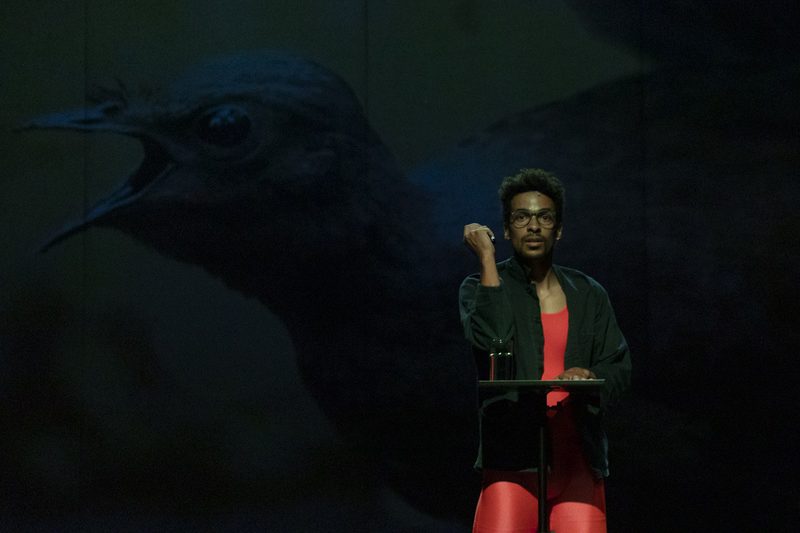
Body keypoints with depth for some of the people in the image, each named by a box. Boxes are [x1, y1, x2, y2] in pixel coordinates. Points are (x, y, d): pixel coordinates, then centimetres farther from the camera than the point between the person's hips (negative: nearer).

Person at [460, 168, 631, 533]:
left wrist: (590, 377, -9)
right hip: (513, 457, -3)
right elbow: (489, 339, -13)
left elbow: (619, 368, 15)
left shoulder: (588, 294, 17)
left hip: (579, 458, 3)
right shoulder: (482, 287, 8)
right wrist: (487, 260, -8)